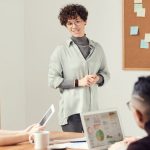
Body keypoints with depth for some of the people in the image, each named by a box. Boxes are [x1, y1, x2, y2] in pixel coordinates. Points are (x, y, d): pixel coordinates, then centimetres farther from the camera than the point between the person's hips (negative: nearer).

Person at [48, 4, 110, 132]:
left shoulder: (97, 48, 8)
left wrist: (98, 78, -5)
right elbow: (53, 80, -4)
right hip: (71, 110, -3)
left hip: (93, 108, 3)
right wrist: (78, 82, -12)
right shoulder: (61, 51, -3)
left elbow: (105, 73, 18)